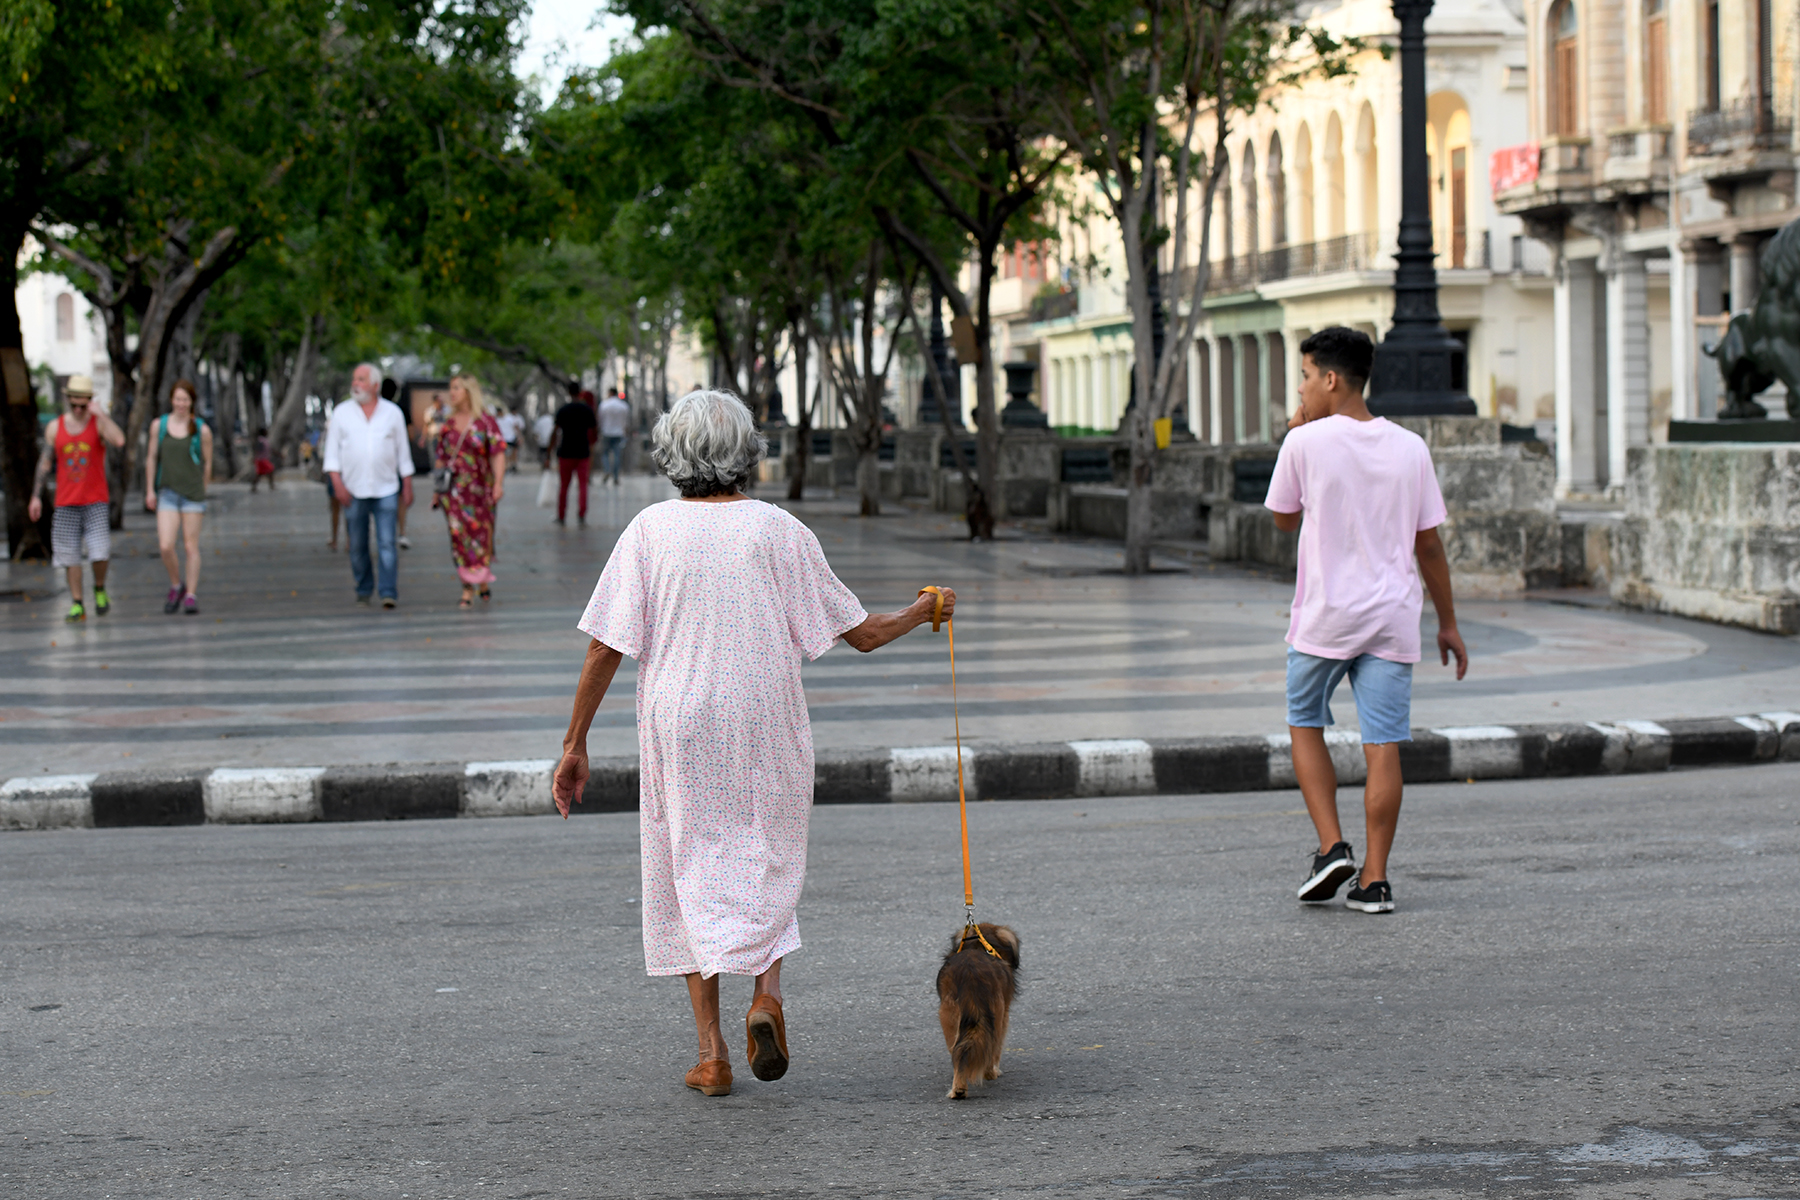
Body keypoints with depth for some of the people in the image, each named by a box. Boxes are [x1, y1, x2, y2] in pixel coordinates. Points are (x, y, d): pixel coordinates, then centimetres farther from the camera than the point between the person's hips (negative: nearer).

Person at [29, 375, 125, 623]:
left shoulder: (99, 423, -3)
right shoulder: (55, 427, 6)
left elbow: (119, 441, -24)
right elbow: (44, 462, 10)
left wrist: (99, 414, -21)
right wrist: (36, 496, 7)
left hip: (96, 502, -3)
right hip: (66, 504, 3)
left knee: (99, 551, -14)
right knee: (70, 555, 1)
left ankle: (99, 589, 14)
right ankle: (77, 605, 7)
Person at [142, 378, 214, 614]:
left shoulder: (202, 430, -2)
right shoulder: (159, 426, 4)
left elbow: (207, 464, 8)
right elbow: (152, 458, 12)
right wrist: (150, 490, 10)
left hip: (193, 494, -1)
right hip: (167, 494, 1)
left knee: (192, 546, 1)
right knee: (166, 546, -10)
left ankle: (191, 595, 10)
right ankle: (175, 586, 14)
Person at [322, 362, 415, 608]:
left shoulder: (393, 413, 6)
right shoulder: (342, 413, 5)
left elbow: (403, 453, 10)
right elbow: (332, 452, 3)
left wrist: (407, 487, 7)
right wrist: (338, 484, -9)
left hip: (386, 489, -1)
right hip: (353, 491, 1)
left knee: (386, 544, -9)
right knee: (357, 546, 5)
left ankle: (389, 593, -11)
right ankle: (363, 590, 18)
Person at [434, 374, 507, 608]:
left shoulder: (486, 422, -5)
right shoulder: (449, 423, 8)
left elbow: (498, 454, -10)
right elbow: (441, 457, 13)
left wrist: (498, 484, -21)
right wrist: (438, 491, 13)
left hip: (479, 489, -3)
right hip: (453, 490, 3)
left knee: (481, 534, 7)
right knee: (459, 536, -5)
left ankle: (483, 580, 31)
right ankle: (467, 590, -2)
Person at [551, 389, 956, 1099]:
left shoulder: (650, 530, -4)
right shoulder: (778, 530, -4)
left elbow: (605, 648, -7)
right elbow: (861, 634, 1)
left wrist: (574, 745, 1)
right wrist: (922, 613, 20)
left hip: (677, 728, 0)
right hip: (766, 725, 0)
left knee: (691, 870, 11)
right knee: (764, 860, 18)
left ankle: (711, 1052, 7)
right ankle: (766, 991, -8)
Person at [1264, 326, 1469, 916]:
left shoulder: (1306, 442, -7)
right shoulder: (1410, 448, 3)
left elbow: (1283, 519, 9)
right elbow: (1429, 544, 5)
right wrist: (1448, 624, 13)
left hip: (1324, 617, -2)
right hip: (1393, 621, 2)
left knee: (1305, 723, 16)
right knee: (1383, 745, 2)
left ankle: (1332, 847, 2)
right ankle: (1374, 879, 1)